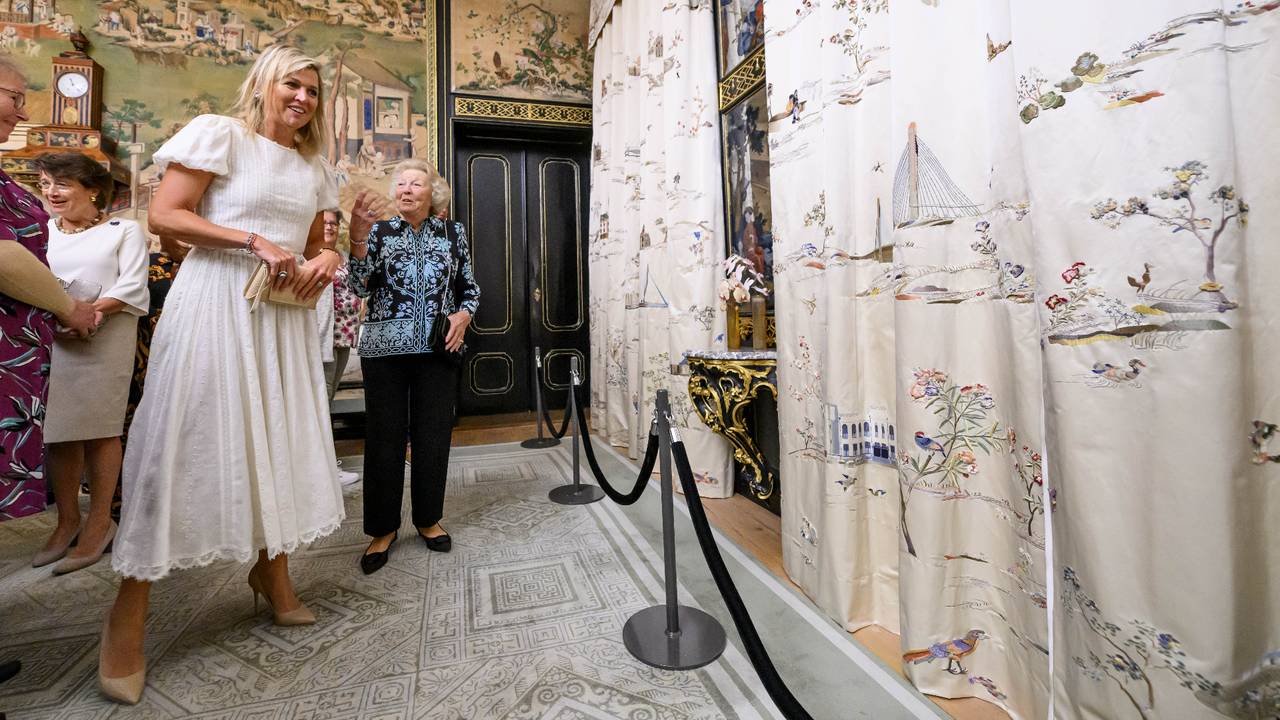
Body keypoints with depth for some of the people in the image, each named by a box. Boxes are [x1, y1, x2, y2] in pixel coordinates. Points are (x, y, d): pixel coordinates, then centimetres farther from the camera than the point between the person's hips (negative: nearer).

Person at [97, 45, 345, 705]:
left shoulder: (312, 166, 18)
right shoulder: (219, 134, 0)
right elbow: (164, 216, -7)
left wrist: (325, 257, 0)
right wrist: (255, 241, -17)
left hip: (284, 312, 6)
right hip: (216, 303, -6)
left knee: (279, 441, 8)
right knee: (182, 442, -5)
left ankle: (272, 571, 24)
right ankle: (128, 613, 9)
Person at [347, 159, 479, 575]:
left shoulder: (453, 233, 9)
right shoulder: (378, 231, 7)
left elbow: (471, 288, 13)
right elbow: (360, 286, -6)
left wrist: (464, 315, -7)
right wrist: (358, 236, -19)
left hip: (437, 349, 1)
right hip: (385, 349, 0)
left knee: (434, 436, 5)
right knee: (384, 437, 3)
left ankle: (428, 519, 23)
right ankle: (382, 528, 18)